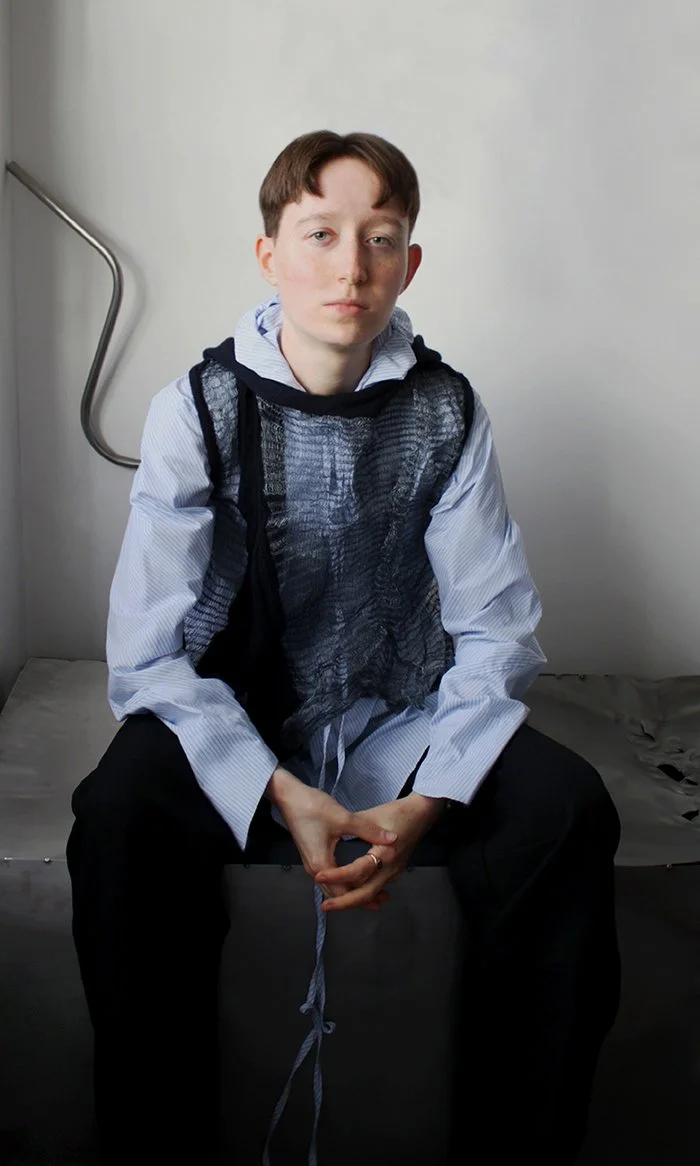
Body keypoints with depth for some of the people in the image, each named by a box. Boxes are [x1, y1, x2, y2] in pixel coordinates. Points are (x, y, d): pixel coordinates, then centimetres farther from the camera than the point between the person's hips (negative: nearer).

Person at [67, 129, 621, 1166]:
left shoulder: (445, 410, -4)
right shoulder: (199, 410, -9)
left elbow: (497, 632, -6)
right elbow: (149, 655, -14)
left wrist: (426, 803, -23)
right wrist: (282, 796, -27)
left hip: (396, 722, 2)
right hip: (237, 727, -1)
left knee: (566, 809, -25)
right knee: (120, 817, -32)